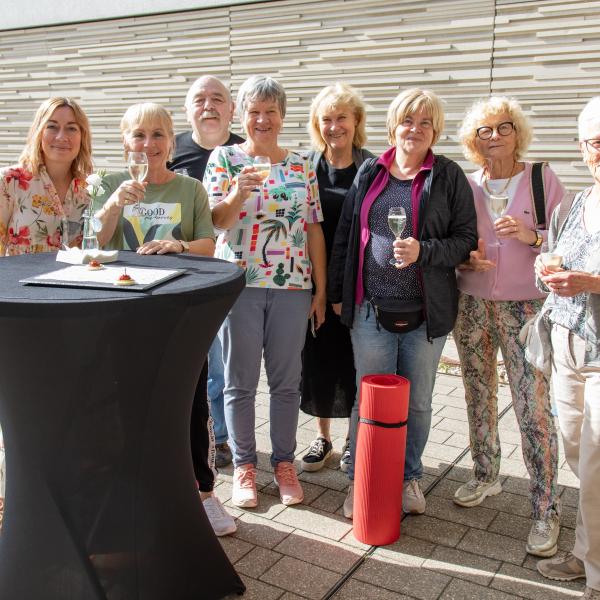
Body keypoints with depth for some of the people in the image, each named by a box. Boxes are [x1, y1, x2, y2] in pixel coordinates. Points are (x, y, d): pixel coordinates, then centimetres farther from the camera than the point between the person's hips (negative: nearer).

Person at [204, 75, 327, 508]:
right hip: (239, 283, -2)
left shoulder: (303, 167, 9)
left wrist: (320, 290, 4)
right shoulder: (224, 158, 3)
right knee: (240, 382, 6)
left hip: (292, 286, 2)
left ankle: (284, 462, 24)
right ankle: (244, 464, 22)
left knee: (287, 381, 9)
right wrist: (238, 193, -24)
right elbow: (214, 222, -5)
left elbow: (314, 230, 8)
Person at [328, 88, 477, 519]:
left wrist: (423, 251, -19)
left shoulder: (449, 176, 0)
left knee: (417, 402, 13)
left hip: (426, 312, -1)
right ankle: (359, 480, 25)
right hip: (371, 309, 1)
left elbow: (466, 239, -2)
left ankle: (409, 476, 33)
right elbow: (345, 236, 10)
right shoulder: (369, 172, 8)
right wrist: (338, 292, 8)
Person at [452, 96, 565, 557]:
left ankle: (546, 510, 6)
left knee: (534, 409, -6)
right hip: (472, 305, 3)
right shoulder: (465, 186, 7)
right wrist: (463, 257, -8)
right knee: (479, 397, 13)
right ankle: (486, 476, 33)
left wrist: (532, 236, -18)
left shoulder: (543, 179, 0)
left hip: (526, 306, -3)